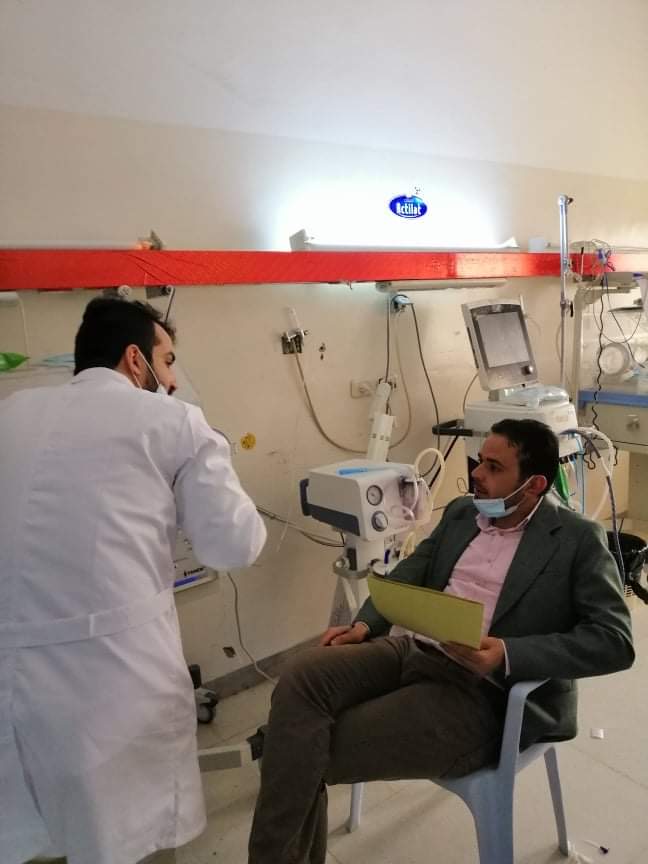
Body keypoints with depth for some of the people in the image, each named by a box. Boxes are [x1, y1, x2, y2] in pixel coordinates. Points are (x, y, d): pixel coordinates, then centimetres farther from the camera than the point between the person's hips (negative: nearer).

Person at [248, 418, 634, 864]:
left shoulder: (579, 539, -2)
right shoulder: (460, 513, 15)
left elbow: (616, 640, -9)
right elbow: (409, 573, 19)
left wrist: (508, 654, -22)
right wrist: (364, 625, 1)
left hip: (484, 690, -6)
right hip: (413, 649, 6)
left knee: (316, 753, -17)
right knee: (302, 679, -20)